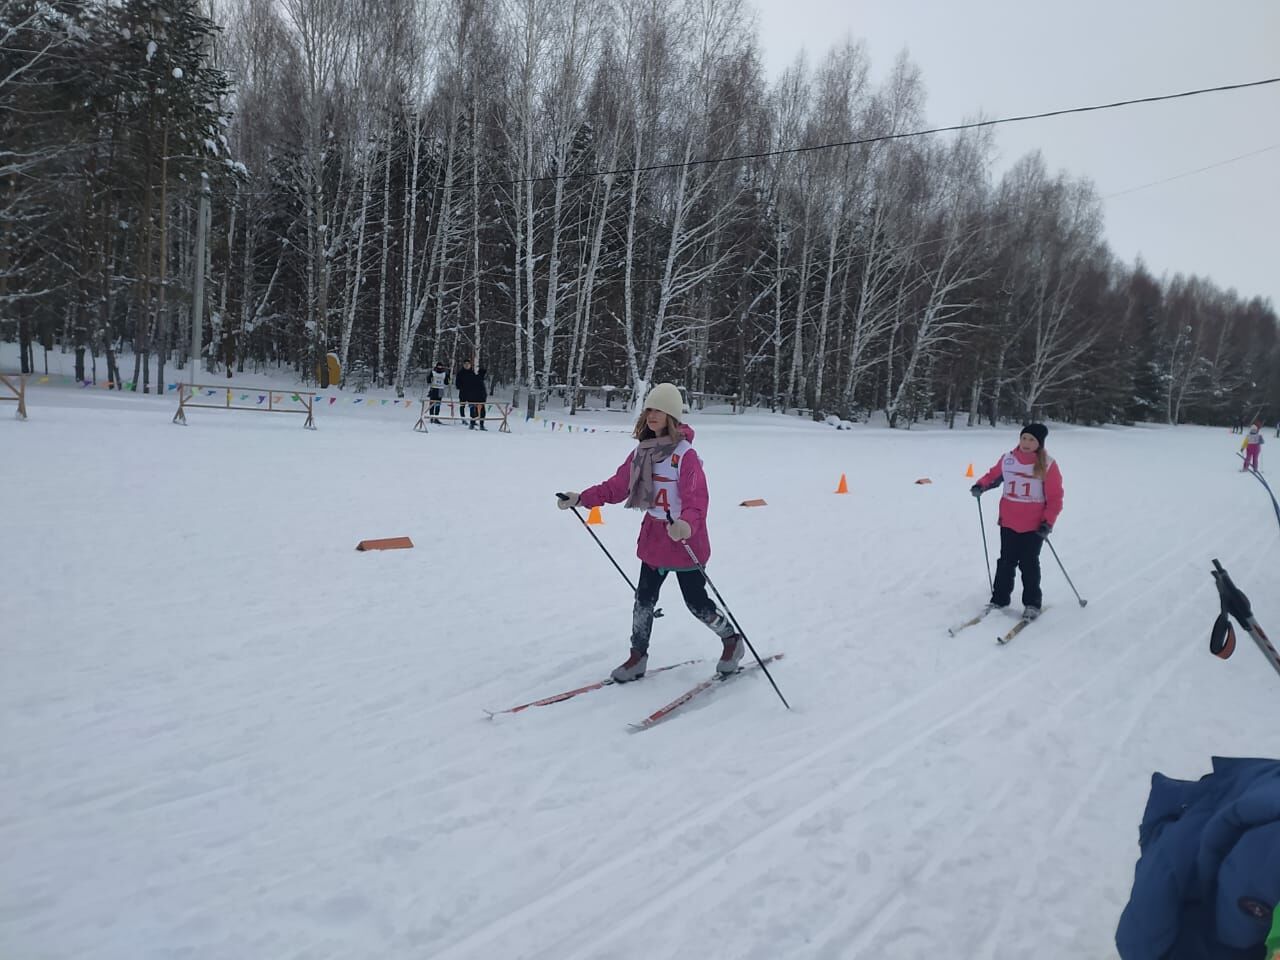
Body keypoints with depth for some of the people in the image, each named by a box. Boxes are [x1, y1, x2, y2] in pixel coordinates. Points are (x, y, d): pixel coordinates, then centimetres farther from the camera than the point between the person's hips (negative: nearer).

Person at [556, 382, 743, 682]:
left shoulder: (685, 454, -19)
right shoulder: (641, 451, 1)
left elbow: (697, 500, -27)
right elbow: (617, 486, 8)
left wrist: (686, 525, -46)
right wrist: (581, 499, 1)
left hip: (685, 540, -6)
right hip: (653, 538, 6)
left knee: (697, 604, 7)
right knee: (644, 599, 12)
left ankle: (731, 639, 32)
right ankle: (638, 656, 27)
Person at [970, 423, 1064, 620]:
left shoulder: (1047, 465, -9)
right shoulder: (1008, 459, -1)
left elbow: (1055, 497, -7)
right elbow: (993, 475, 16)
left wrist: (1048, 522, -13)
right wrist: (981, 486, -3)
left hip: (1034, 526, -3)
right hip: (1008, 522, 3)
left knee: (1029, 564, 4)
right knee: (1006, 562, 10)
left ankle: (1032, 603, 18)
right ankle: (999, 599, 20)